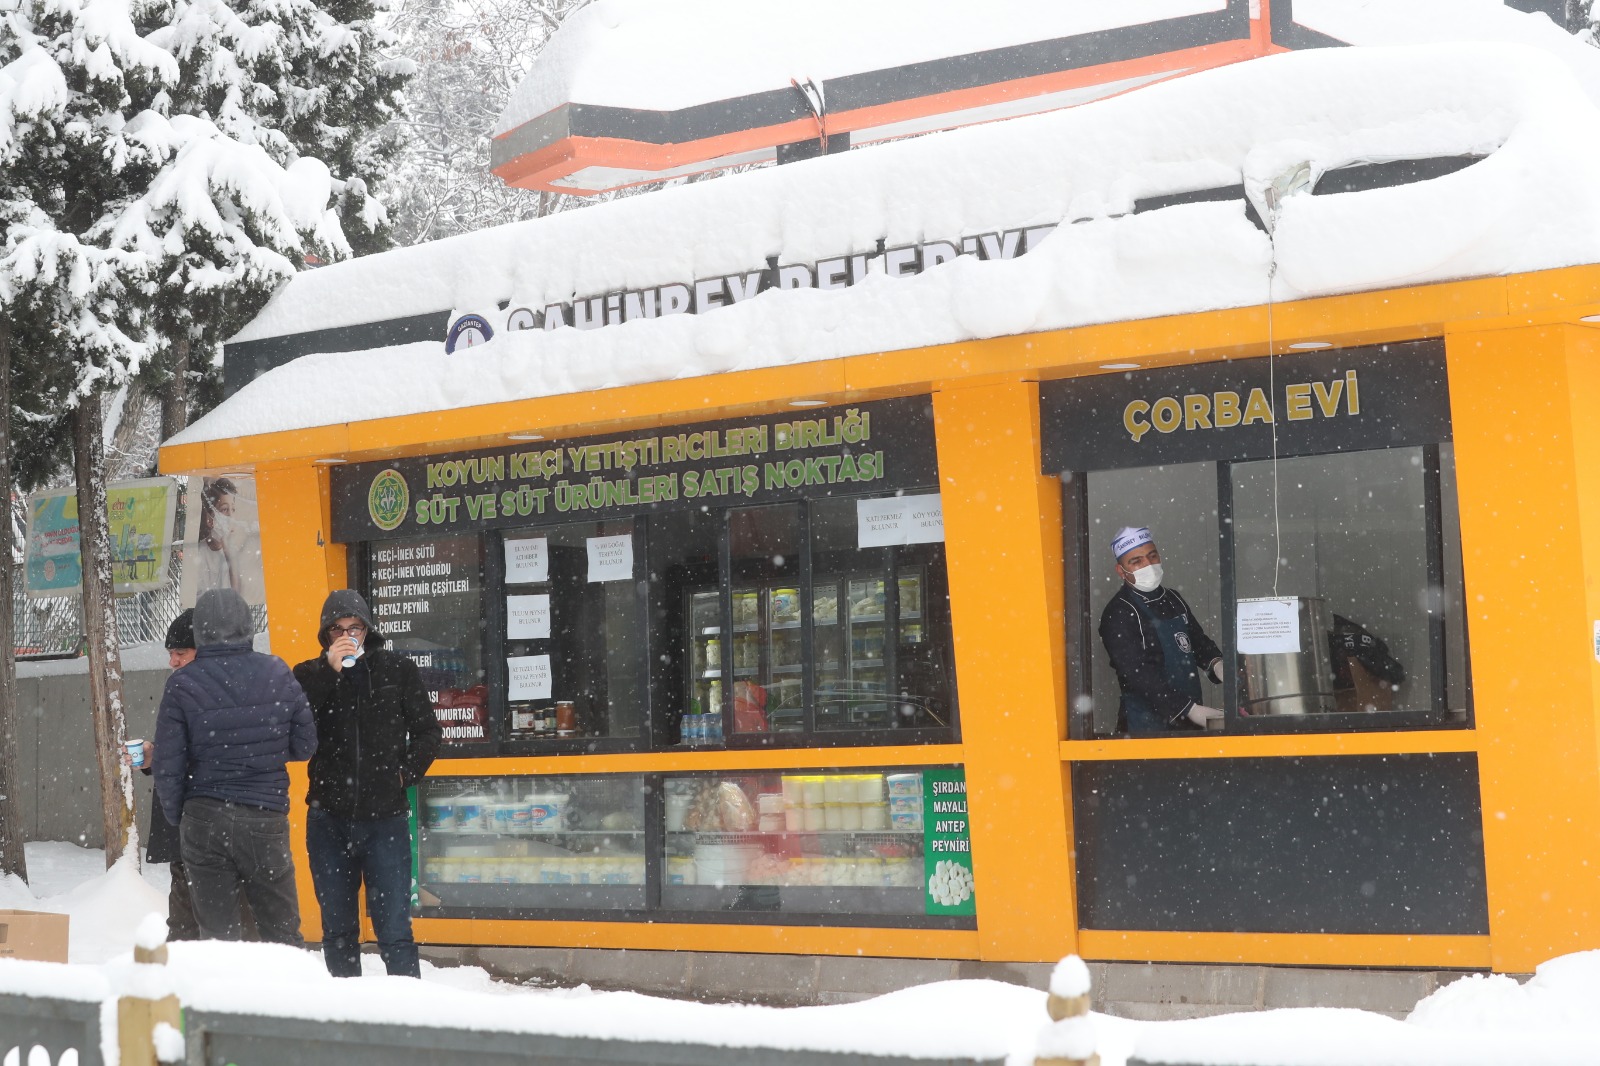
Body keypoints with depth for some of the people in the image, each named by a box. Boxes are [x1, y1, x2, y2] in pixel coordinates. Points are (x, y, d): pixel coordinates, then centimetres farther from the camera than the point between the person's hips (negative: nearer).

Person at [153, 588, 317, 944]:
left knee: (218, 934, 7)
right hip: (266, 820, 1)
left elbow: (167, 767, -6)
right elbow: (305, 744, 4)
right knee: (283, 931, 11)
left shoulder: (183, 684, -7)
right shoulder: (277, 674, -2)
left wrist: (177, 820, 8)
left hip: (204, 821, -1)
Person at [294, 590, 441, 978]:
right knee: (337, 929, 11)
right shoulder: (309, 676, 5)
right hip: (328, 819, 2)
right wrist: (329, 671, -16)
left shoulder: (398, 670, 5)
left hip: (386, 817, -2)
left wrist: (405, 772, -2)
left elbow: (428, 731, 12)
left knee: (394, 928, -6)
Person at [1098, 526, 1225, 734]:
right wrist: (1189, 709, -25)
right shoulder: (1118, 615, -13)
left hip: (1191, 719, 7)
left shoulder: (1173, 599, 11)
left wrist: (1215, 664, -1)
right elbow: (1139, 675, -19)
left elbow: (1198, 639, 22)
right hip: (1148, 724, -7)